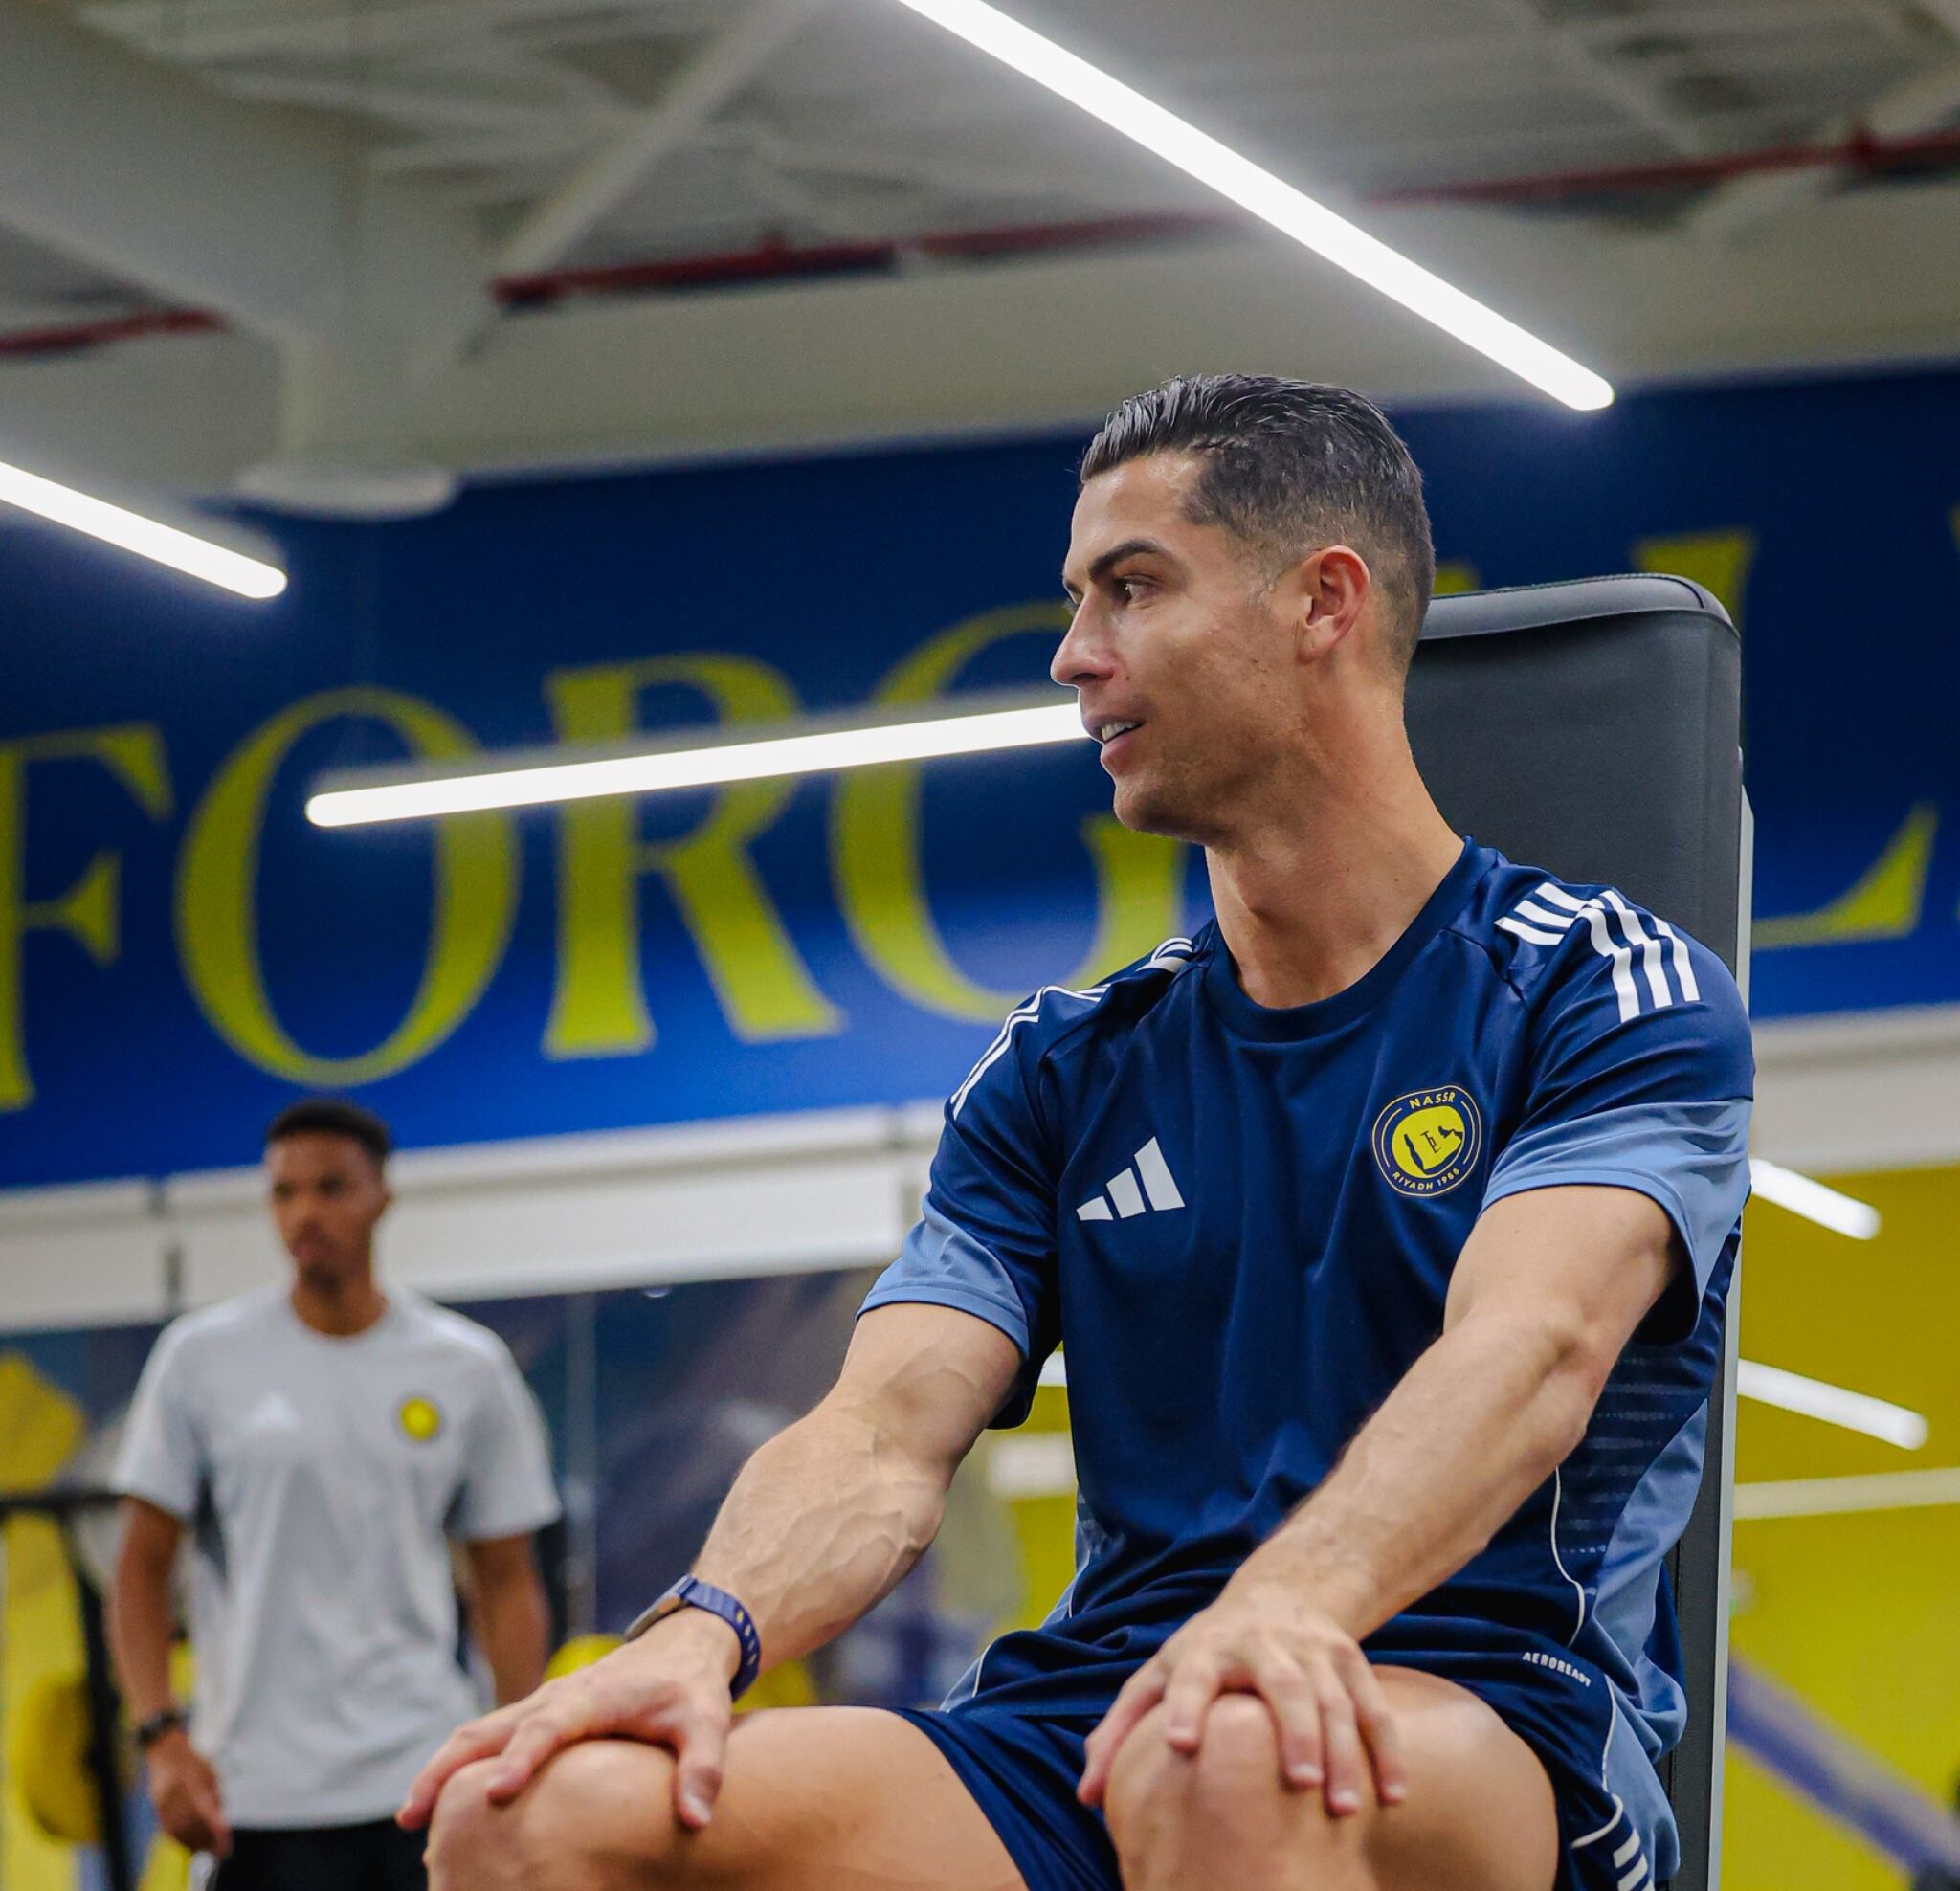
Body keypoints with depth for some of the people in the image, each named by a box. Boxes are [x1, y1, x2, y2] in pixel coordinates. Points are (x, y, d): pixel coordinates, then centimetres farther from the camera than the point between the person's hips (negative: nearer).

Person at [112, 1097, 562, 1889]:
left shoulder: (468, 1369, 7)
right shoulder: (201, 1357, 3)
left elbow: (506, 1581, 10)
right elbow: (143, 1565, 4)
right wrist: (161, 1737, -9)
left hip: (428, 1776, 1)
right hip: (265, 1789, -1)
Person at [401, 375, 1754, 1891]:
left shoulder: (1615, 994, 5)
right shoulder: (1062, 1071, 21)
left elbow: (1528, 1351, -15)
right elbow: (886, 1437, 7)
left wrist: (1297, 1597, -37)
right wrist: (703, 1632, -17)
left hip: (1491, 1733, -4)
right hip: (1085, 1729, 4)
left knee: (1235, 1759, -43)